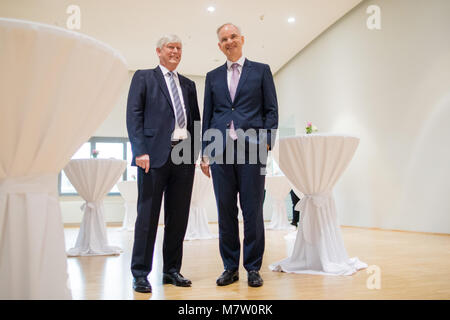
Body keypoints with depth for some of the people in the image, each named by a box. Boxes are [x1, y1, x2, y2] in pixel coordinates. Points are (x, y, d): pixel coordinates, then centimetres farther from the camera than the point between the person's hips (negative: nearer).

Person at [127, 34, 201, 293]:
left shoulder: (188, 84, 21)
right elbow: (133, 115, -1)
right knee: (148, 215, -2)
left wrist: (195, 151, 7)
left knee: (179, 216, 7)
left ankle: (172, 270, 18)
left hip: (184, 155, 5)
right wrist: (140, 151, -12)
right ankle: (140, 274, 8)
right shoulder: (143, 77, 9)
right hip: (155, 154, -4)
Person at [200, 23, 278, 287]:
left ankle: (253, 268, 12)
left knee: (253, 210, 0)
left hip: (251, 148, -2)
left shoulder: (261, 71, 12)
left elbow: (272, 110, 6)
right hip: (221, 150, 3)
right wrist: (205, 152, 7)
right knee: (226, 211, 5)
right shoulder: (213, 76, 18)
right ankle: (230, 267, 16)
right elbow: (207, 116, 15)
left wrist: (266, 142, -7)